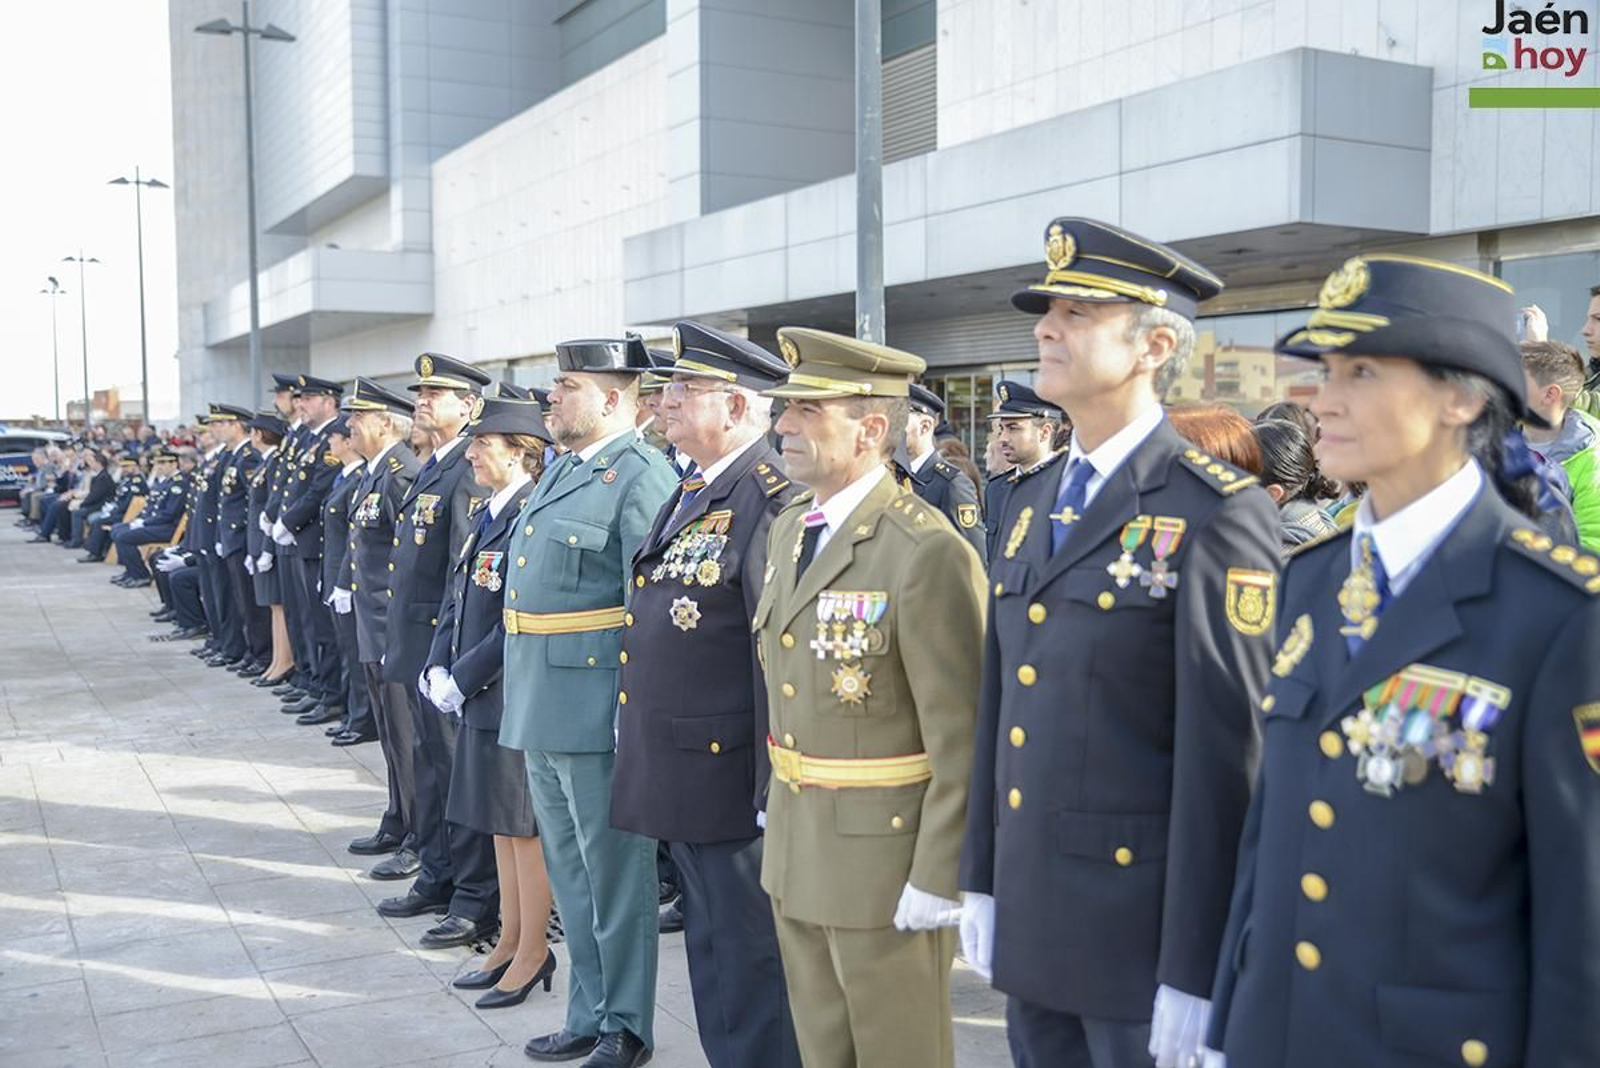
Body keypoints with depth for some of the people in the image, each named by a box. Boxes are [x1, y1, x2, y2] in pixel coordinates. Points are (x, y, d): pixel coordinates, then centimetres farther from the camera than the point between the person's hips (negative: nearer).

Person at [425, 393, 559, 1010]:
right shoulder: (482, 514, 11)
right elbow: (457, 597, 15)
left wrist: (463, 679, -16)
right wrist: (438, 666, 3)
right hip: (479, 693, 9)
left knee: (525, 824, 3)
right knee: (499, 821, 17)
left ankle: (534, 951, 18)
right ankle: (510, 940, 30)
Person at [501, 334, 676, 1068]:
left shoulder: (640, 475, -14)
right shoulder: (562, 470, 14)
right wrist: (523, 698, 18)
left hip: (596, 710, -9)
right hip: (540, 707, 9)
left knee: (614, 871, 5)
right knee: (569, 870, 18)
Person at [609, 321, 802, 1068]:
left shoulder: (770, 500, -17)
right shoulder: (691, 493, 13)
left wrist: (777, 794, -20)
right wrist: (636, 728, 19)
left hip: (730, 776, -9)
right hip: (678, 773, 9)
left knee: (748, 959, 4)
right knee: (711, 950, 21)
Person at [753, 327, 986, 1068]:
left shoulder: (928, 554, -21)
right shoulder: (788, 530, 6)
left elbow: (962, 739, -20)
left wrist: (937, 877, -18)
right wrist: (775, 803, 17)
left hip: (886, 850, -8)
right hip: (796, 844, 8)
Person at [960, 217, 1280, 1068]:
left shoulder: (1215, 515, -14)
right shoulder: (1030, 501, 9)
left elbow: (1225, 753, -17)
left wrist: (1195, 972, -16)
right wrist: (980, 879, 12)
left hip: (1143, 935, -7)